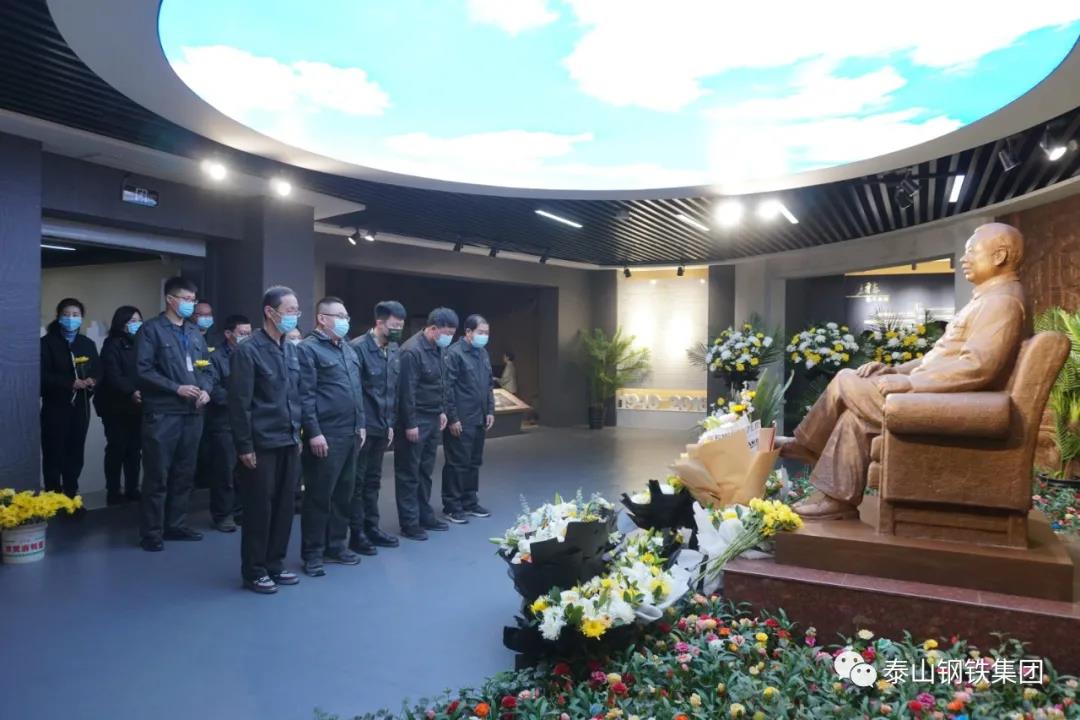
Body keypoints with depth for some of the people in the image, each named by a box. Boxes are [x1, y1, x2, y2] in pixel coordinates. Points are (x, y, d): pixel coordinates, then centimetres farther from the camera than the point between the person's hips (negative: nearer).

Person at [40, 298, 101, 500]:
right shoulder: (47, 342, -2)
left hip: (80, 406, 4)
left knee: (75, 453, 8)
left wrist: (92, 381, -13)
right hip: (55, 407, -4)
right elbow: (43, 375, -12)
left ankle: (71, 496, 17)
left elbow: (98, 371, 9)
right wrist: (70, 383, -21)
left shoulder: (88, 343, 13)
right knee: (53, 454, -1)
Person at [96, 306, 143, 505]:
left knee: (135, 449, 6)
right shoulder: (112, 345, -3)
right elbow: (113, 376, -16)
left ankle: (132, 490, 13)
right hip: (117, 407, -5)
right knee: (117, 449, -1)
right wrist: (131, 392, -31)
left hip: (137, 406, 5)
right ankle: (113, 492, 6)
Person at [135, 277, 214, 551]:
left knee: (184, 474, 12)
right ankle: (152, 533, 8)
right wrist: (177, 388, -16)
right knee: (157, 476, -1)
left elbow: (207, 367, 18)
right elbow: (143, 371, -11)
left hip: (192, 413, 6)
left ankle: (176, 525, 23)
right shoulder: (151, 329, -3)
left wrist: (206, 389, -2)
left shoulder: (195, 332, 16)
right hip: (162, 413, -6)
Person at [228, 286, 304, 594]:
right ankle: (254, 571, 16)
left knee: (284, 507, 12)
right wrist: (245, 446, -14)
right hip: (262, 445, -7)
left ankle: (275, 564, 25)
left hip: (289, 443, 7)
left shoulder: (292, 350, 11)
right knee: (259, 510, 3)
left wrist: (298, 435, 14)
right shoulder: (248, 351, -11)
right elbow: (239, 403, -13)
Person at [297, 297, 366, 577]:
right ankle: (312, 553, 12)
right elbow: (305, 395, -13)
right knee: (319, 495, 1)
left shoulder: (348, 349, 16)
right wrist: (314, 433, -17)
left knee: (344, 492, 14)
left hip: (350, 433, 8)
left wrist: (360, 424, 16)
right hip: (325, 435, -8)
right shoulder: (308, 349, -8)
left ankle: (336, 545, 26)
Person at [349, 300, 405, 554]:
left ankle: (372, 527, 25)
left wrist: (390, 424, 12)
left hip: (381, 427, 7)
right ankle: (356, 533, 13)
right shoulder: (358, 347, -14)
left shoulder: (394, 350, 7)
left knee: (373, 480, 15)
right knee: (357, 481, 4)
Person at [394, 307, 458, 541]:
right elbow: (406, 390, -20)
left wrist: (441, 411, 14)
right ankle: (409, 523, 10)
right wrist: (410, 424, -19)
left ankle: (425, 516, 27)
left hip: (432, 419, 9)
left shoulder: (437, 349, 9)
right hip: (414, 421, -8)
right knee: (409, 473, 2)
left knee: (425, 470, 16)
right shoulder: (412, 351, -19)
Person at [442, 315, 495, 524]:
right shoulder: (454, 353, -12)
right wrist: (452, 418, -16)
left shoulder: (482, 353, 13)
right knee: (457, 463, 0)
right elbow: (447, 388, -15)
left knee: (474, 462, 14)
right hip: (460, 421, -8)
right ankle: (451, 506, 11)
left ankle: (469, 502, 25)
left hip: (479, 420, 8)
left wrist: (490, 411, 13)